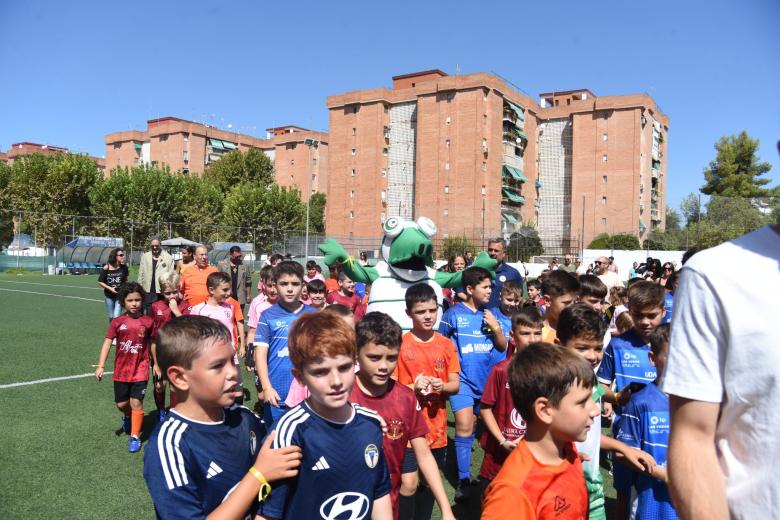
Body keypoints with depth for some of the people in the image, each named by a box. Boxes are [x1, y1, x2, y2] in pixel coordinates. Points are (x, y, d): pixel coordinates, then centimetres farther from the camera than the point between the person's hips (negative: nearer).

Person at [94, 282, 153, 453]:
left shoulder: (147, 322, -6)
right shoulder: (117, 322, -5)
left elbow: (152, 344, 5)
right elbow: (107, 343, -8)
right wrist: (101, 366, -16)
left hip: (140, 369, -2)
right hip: (121, 370, 2)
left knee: (136, 402, -5)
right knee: (121, 404, 12)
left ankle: (135, 437, 10)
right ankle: (127, 416, 47)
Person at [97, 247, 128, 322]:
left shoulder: (123, 267, -8)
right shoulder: (106, 268, -13)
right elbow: (100, 282, -5)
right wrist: (110, 288, -17)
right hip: (109, 296, 0)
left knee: (116, 316, -11)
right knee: (111, 317, 13)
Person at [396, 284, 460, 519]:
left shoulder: (447, 345, 1)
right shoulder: (400, 344, -9)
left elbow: (456, 385, 4)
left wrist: (442, 386, -17)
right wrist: (412, 387, -24)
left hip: (436, 426, 4)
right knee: (409, 484, -10)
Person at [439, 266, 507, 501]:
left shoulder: (490, 313, 4)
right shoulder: (453, 313, -7)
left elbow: (502, 347, 7)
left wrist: (496, 327, -10)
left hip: (487, 378, 4)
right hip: (463, 378, -4)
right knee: (464, 425, -12)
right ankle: (464, 479, -2)